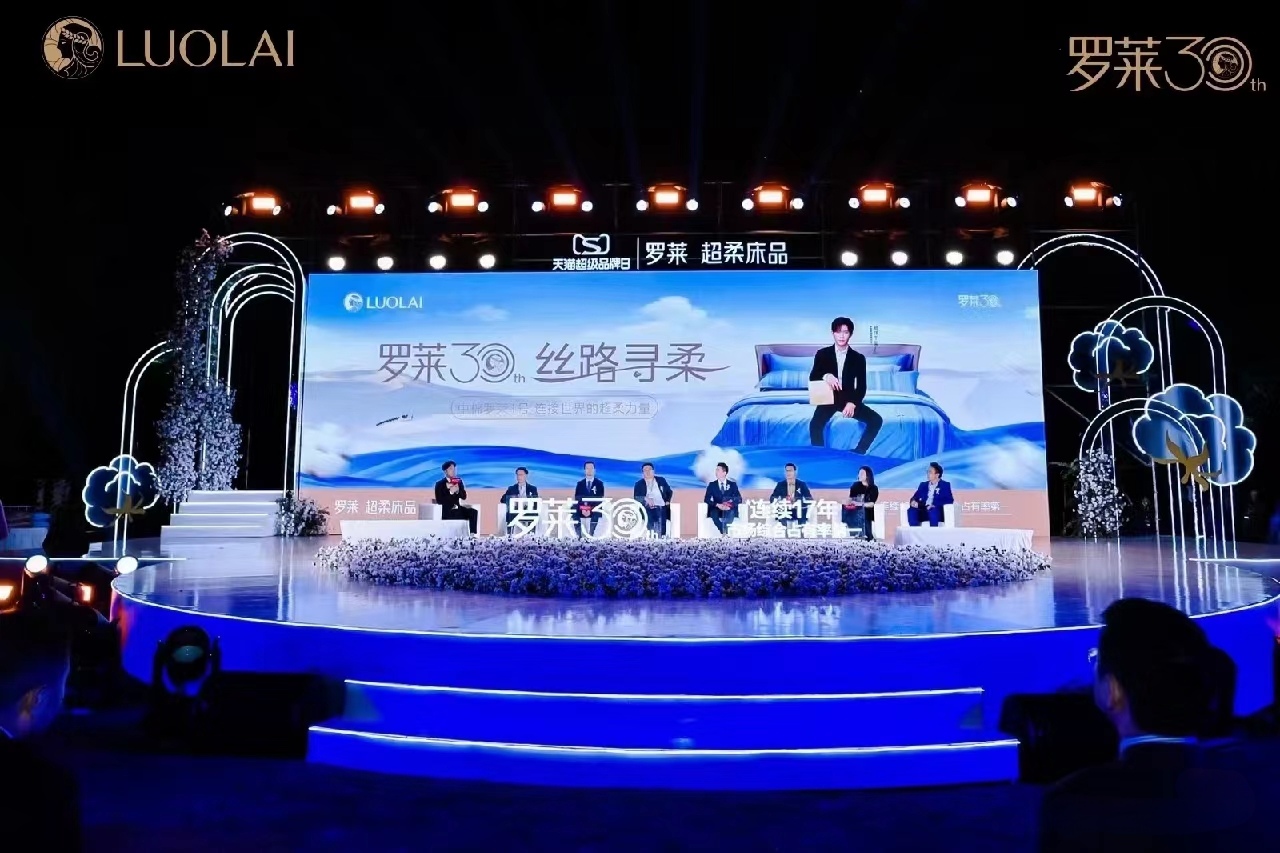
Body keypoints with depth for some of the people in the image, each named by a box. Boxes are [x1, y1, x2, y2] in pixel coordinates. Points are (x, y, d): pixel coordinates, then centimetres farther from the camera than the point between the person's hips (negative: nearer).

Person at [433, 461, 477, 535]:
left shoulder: (458, 481, 10)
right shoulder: (440, 484, -4)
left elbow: (464, 497, 4)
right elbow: (439, 501, -14)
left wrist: (458, 490, -17)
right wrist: (450, 492, -23)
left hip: (457, 509, 6)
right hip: (447, 511, -5)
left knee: (473, 511, -20)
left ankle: (472, 534, -23)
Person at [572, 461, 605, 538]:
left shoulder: (599, 483, 6)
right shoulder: (580, 483, 14)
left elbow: (600, 499, -1)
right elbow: (577, 498, 8)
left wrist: (591, 510, -12)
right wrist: (582, 509, -8)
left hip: (594, 514, -2)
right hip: (581, 513, 2)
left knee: (591, 532, -11)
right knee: (582, 535, -2)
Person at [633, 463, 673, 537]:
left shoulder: (661, 480, 19)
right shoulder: (639, 484, 14)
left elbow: (669, 492, 22)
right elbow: (636, 497, 4)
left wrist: (667, 501, 3)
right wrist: (646, 499, -15)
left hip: (661, 507, 2)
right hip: (648, 508, -2)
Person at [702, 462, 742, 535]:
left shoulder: (733, 484, 8)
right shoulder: (712, 485, 8)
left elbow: (739, 499, 1)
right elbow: (706, 499, -1)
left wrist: (730, 505, -19)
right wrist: (717, 505, -19)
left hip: (729, 510, 0)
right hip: (716, 510, 0)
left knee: (731, 513, -36)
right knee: (713, 513, -35)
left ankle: (725, 533, -41)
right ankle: (725, 533, -38)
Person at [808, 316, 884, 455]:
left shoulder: (858, 358, 2)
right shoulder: (822, 354, 1)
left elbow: (862, 387, -1)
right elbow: (812, 377, -4)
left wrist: (852, 403, -19)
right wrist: (825, 375, -27)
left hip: (849, 399, 2)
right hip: (828, 399, -2)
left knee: (876, 420, -19)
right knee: (815, 424, -32)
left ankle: (857, 453, -8)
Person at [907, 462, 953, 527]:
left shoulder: (945, 485, 10)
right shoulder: (923, 485, 24)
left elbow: (950, 500, -4)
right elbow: (915, 497, 19)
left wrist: (935, 505, -18)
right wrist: (913, 501, -8)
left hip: (938, 512, -4)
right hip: (923, 511, 4)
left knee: (933, 511, -39)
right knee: (911, 511, -28)